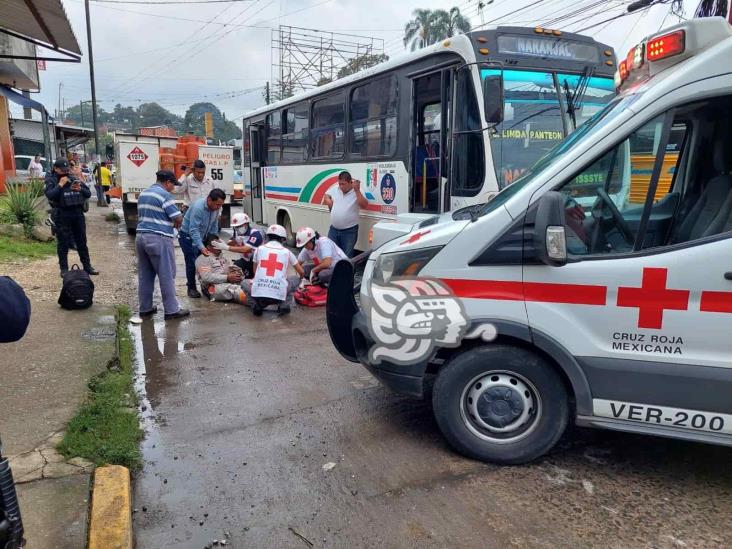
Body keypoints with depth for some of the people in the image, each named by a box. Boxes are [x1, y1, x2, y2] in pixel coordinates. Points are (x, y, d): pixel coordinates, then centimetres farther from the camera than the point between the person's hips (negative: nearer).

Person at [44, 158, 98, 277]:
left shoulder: (73, 179, 14)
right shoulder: (50, 181, 1)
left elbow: (88, 193, 12)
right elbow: (50, 195, -16)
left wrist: (80, 189, -6)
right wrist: (60, 185, -16)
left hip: (78, 213, 4)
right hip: (62, 215, -4)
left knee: (82, 241, 10)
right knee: (63, 243, 1)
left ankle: (87, 266, 18)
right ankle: (64, 269, 8)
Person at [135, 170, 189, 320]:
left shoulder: (143, 194, 15)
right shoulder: (164, 195, -11)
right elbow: (178, 218, -14)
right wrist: (176, 222, 9)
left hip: (141, 236, 8)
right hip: (159, 239, -8)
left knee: (145, 275, 14)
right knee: (167, 275, -2)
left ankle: (145, 308, 20)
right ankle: (171, 310, 2)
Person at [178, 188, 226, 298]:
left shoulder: (216, 208, -10)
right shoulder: (198, 207, -32)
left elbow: (214, 227, 2)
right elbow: (193, 230, -35)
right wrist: (201, 247, -41)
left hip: (201, 236, 7)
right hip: (187, 236, -7)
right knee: (191, 263, -8)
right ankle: (191, 288, 3)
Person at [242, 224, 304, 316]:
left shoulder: (259, 249, 13)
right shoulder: (287, 252, 12)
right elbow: (301, 273, 21)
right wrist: (299, 278, 46)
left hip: (258, 294, 1)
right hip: (279, 295, 0)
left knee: (244, 283, 33)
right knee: (296, 279, 26)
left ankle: (255, 305, 7)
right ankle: (284, 305, 9)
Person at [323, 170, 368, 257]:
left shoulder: (357, 193, -11)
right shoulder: (335, 190, 4)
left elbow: (364, 205, -26)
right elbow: (326, 195, 24)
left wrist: (357, 190, -29)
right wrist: (328, 200, 2)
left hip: (349, 231, -5)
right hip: (333, 229, 5)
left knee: (346, 256, 4)